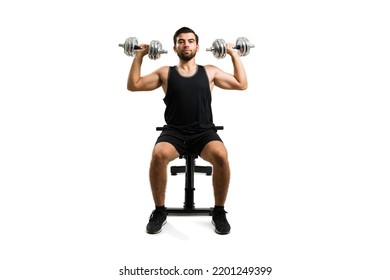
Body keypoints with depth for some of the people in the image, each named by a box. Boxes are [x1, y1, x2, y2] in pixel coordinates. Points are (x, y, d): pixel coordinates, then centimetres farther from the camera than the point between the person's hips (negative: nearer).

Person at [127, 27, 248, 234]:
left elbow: (242, 84, 17)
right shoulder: (165, 73, 15)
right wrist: (139, 55, 14)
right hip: (174, 131, 0)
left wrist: (234, 54, 16)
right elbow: (133, 85, 15)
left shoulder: (210, 72, 15)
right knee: (158, 155, -34)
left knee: (221, 156, -34)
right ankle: (160, 211, -12)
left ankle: (219, 212, -12)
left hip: (204, 131, 0)